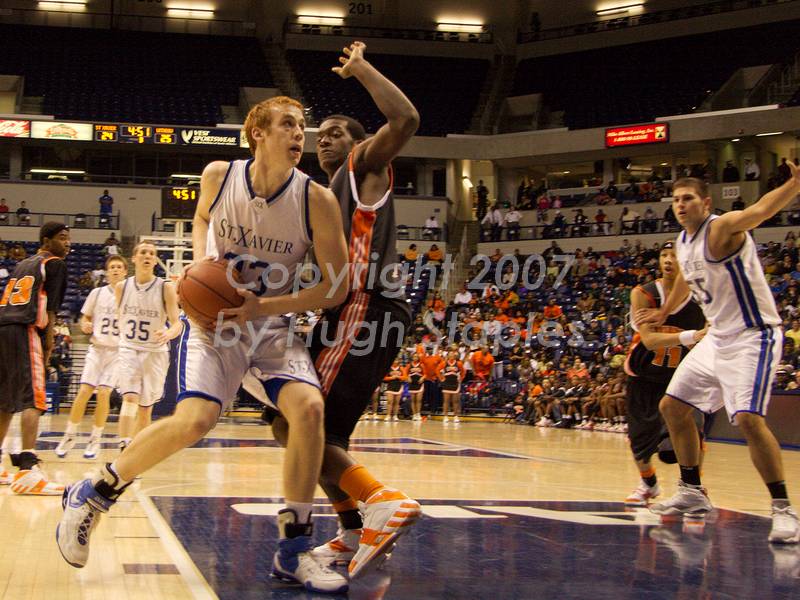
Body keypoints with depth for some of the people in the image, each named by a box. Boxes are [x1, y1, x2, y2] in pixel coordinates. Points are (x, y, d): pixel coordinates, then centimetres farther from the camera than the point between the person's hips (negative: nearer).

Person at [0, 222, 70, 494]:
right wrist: (49, 343, -5)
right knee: (33, 399, -15)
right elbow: (49, 309, -6)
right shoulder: (54, 264, 4)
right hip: (23, 331, -8)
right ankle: (27, 469, -28)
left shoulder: (22, 265, 28)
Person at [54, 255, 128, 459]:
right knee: (84, 391, -8)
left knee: (103, 393, -9)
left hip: (118, 350, -1)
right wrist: (85, 326, -8)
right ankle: (70, 436, 6)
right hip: (97, 348, 1)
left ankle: (96, 438, 5)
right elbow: (85, 317, 14)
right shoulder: (97, 293, 4)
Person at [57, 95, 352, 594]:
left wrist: (264, 307, -20)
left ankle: (294, 550, -10)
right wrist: (202, 257, -5)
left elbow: (337, 287, -11)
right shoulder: (219, 176, -8)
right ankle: (94, 494, 1)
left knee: (308, 407, -23)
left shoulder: (317, 200, -14)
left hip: (273, 323, 1)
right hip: (214, 317, -1)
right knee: (195, 420, -23)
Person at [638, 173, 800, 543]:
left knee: (748, 418, -24)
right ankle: (692, 493, 25)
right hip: (717, 337, 9)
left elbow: (761, 210, -39)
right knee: (672, 407, 13)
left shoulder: (723, 228, -19)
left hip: (753, 336, -9)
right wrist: (665, 312, 44)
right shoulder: (683, 243, 7)